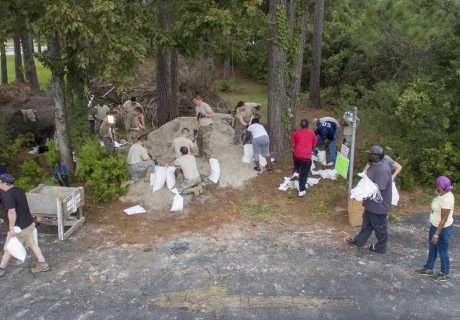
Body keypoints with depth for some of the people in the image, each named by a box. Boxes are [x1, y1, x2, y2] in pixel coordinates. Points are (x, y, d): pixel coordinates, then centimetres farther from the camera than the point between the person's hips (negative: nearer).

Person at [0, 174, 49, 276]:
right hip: (29, 224, 8)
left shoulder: (8, 196, -23)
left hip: (19, 228, -8)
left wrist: (12, 229, -23)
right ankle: (43, 265, 20)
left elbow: (12, 213, -28)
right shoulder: (20, 190, 4)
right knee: (32, 244, 15)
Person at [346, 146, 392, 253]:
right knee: (367, 222, 24)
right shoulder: (377, 164, 0)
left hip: (378, 205, -10)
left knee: (379, 226, 11)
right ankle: (359, 240, 40)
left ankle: (381, 247, 30)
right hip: (372, 203, 10)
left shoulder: (382, 170, -31)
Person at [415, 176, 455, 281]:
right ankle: (428, 269, 37)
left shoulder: (446, 199, -31)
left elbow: (444, 219, -28)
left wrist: (436, 235, -25)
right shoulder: (444, 194, -1)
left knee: (442, 251, 10)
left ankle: (445, 274, 29)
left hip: (443, 229, -10)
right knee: (432, 248, 21)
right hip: (435, 225, 10)